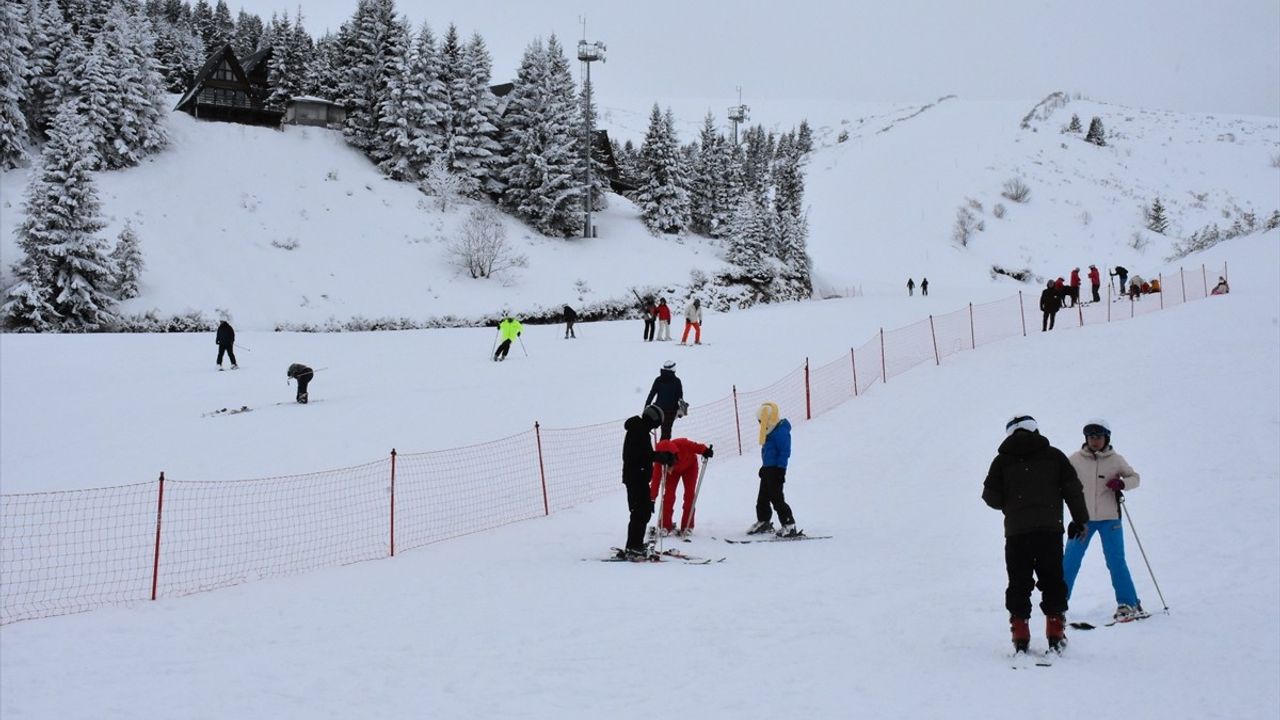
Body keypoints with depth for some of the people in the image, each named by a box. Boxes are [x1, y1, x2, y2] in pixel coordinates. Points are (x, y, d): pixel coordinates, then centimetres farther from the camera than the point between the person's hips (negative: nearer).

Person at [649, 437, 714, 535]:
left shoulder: (683, 444, -43)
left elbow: (697, 447, -26)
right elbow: (656, 477, -31)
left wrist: (706, 451, -44)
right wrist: (652, 496, -32)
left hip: (689, 466, 0)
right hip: (673, 470, 0)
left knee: (689, 494, -7)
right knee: (669, 495, -10)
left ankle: (687, 526, 1)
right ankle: (665, 525, -2)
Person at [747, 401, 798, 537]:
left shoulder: (781, 431, -17)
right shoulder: (771, 432, 14)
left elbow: (785, 452, -19)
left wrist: (781, 469, -20)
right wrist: (764, 467, 27)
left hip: (775, 470, -10)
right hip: (767, 469, 10)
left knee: (777, 498, -10)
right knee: (762, 498, 17)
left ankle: (789, 525, -6)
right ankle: (763, 522, 32)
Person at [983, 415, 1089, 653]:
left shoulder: (1002, 460, 5)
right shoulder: (1053, 455, 7)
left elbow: (991, 495, 2)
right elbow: (1073, 488, 4)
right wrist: (1080, 519, 13)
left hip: (1016, 531, 0)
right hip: (1050, 528, 0)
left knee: (1019, 584, 6)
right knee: (1053, 582, 9)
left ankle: (1020, 636, 0)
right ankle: (1055, 634, 5)